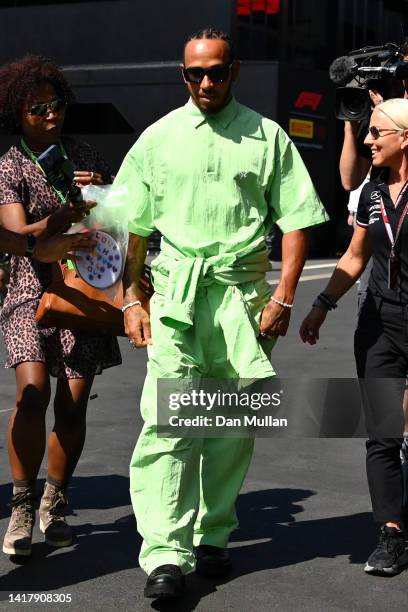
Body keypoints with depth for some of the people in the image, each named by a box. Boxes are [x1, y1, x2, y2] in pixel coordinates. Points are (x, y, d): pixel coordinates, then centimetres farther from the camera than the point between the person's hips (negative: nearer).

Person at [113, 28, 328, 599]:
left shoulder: (267, 137, 7)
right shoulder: (159, 138, 9)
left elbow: (296, 221, 5)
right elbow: (131, 226, 11)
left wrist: (283, 297, -4)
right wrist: (131, 300, 6)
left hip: (244, 292, 1)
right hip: (176, 291, -1)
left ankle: (213, 536, 21)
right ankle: (166, 554, -12)